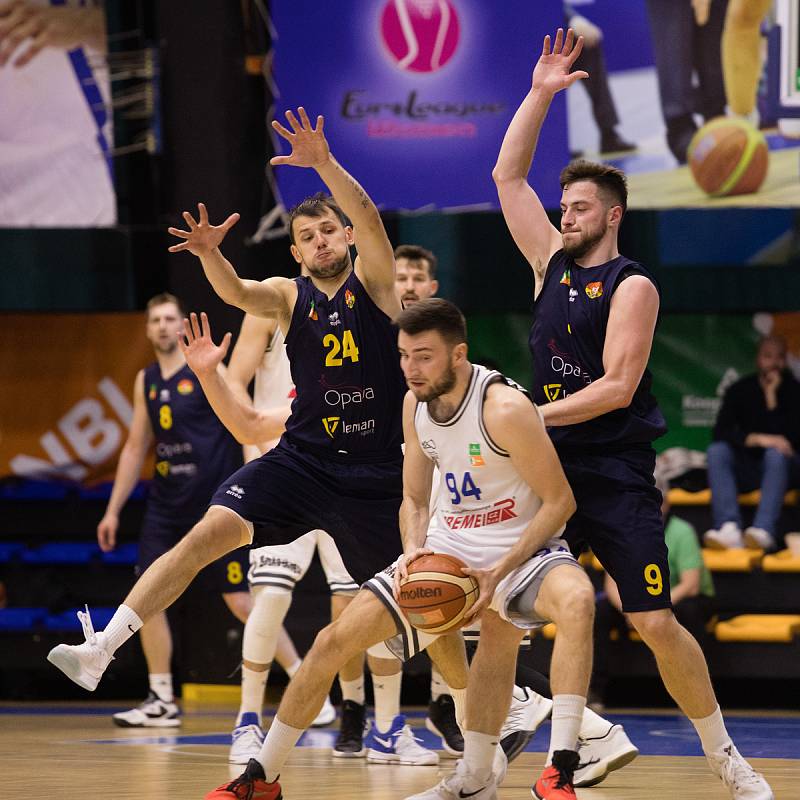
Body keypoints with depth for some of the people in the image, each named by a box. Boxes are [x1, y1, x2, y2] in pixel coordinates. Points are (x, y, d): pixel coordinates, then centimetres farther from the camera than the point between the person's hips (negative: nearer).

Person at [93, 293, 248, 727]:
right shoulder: (146, 380, 12)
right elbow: (136, 447, 18)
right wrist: (113, 510, 15)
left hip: (216, 504, -6)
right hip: (166, 506, 6)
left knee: (240, 600, -9)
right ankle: (161, 702, 8)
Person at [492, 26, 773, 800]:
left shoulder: (631, 285, -8)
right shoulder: (552, 263, 10)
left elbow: (617, 387, -17)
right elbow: (507, 174, 10)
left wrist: (535, 416, -18)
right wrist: (540, 93, 5)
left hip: (615, 474, -6)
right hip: (546, 466, 6)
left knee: (656, 624, -6)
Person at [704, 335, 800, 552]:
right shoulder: (740, 390, 3)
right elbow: (720, 432, -9)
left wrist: (772, 396, -17)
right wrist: (757, 439, -25)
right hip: (747, 469, 3)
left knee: (776, 453, -35)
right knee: (716, 450, -25)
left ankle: (764, 531, -53)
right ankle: (730, 528, -46)